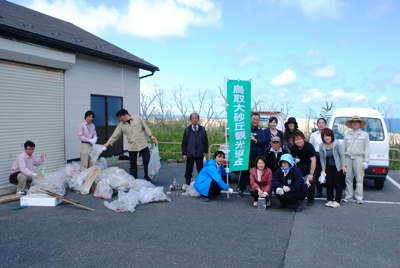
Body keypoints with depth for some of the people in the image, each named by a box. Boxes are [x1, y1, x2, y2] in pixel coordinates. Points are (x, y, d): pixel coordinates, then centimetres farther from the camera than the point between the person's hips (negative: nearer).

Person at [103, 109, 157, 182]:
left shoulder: (137, 118, -2)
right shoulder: (121, 125, 2)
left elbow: (145, 127, 4)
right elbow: (115, 135, 2)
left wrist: (151, 136, 0)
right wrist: (108, 143, -6)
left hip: (143, 144, -1)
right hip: (132, 147, 2)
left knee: (146, 161, 1)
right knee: (133, 164, 4)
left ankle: (147, 177, 19)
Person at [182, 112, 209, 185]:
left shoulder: (202, 130, 5)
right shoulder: (187, 130, 3)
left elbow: (205, 141, 7)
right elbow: (184, 143, 2)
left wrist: (205, 151, 1)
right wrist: (184, 154, -3)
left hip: (200, 154, 0)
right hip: (190, 154, 0)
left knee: (200, 170, 7)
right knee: (189, 170, 5)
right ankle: (187, 184, 13)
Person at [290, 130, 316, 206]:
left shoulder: (309, 146, -28)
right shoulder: (294, 148, -14)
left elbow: (313, 160, -28)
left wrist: (311, 174, -31)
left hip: (311, 164, -4)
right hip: (302, 164, 4)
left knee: (311, 180, -15)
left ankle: (310, 199, 1)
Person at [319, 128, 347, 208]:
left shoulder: (337, 144, -18)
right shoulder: (321, 146, -9)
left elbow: (342, 155, -14)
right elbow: (321, 158, -3)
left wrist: (343, 166, -19)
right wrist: (323, 169, -6)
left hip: (338, 167, -3)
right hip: (328, 167, 4)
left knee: (338, 184, -2)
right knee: (329, 183, 6)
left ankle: (337, 201, 3)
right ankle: (330, 200, 15)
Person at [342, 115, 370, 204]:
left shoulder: (364, 135, 8)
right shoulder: (347, 134, 14)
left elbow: (367, 149, 4)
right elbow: (343, 148, 13)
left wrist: (366, 162, -4)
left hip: (358, 158, -2)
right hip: (348, 158, 2)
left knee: (359, 179, -2)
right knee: (348, 178, 5)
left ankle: (359, 198, 3)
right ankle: (348, 196, 13)